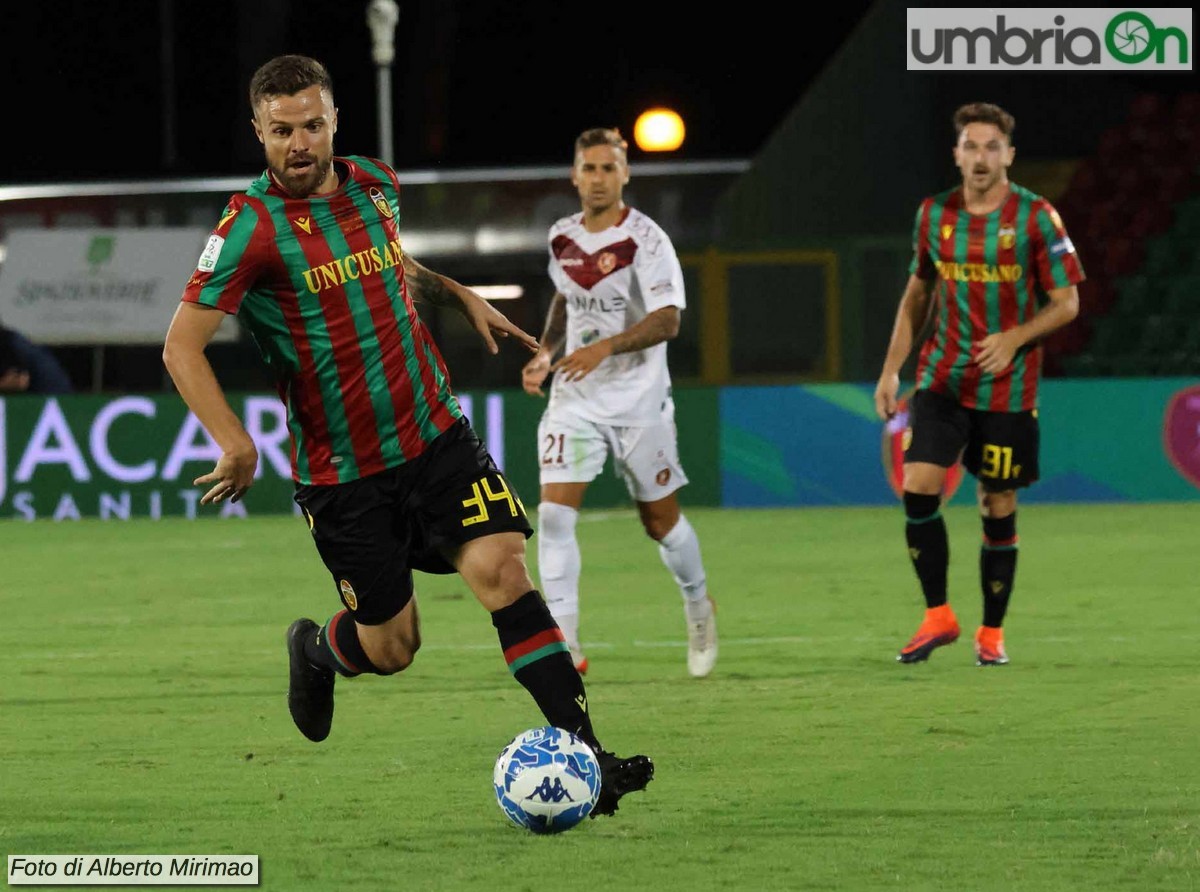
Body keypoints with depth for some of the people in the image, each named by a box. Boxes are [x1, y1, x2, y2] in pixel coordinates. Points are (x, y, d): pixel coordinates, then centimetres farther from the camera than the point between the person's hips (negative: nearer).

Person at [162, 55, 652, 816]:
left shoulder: (375, 185, 3)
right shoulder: (253, 229, -15)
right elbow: (182, 346, -16)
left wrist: (461, 296, 13)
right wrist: (235, 441, -28)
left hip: (436, 434, 4)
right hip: (343, 472, -4)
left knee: (502, 568, -16)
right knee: (391, 647, 3)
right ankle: (315, 650, 40)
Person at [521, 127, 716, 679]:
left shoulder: (645, 239, -12)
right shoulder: (562, 238, 5)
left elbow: (667, 321, -20)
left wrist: (605, 348, -32)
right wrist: (545, 352, 8)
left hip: (638, 400, -4)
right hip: (574, 400, 4)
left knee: (659, 520, 8)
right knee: (553, 512, -13)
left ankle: (698, 606, 37)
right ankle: (564, 642, -12)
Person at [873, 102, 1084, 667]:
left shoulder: (1035, 217, -7)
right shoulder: (934, 215, 4)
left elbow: (1066, 303, -5)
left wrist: (1014, 339, -21)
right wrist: (892, 369, 8)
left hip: (1007, 388, -3)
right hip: (942, 380, 3)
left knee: (998, 508, 2)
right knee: (918, 489, -12)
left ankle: (992, 632, 16)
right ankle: (938, 616, 1)